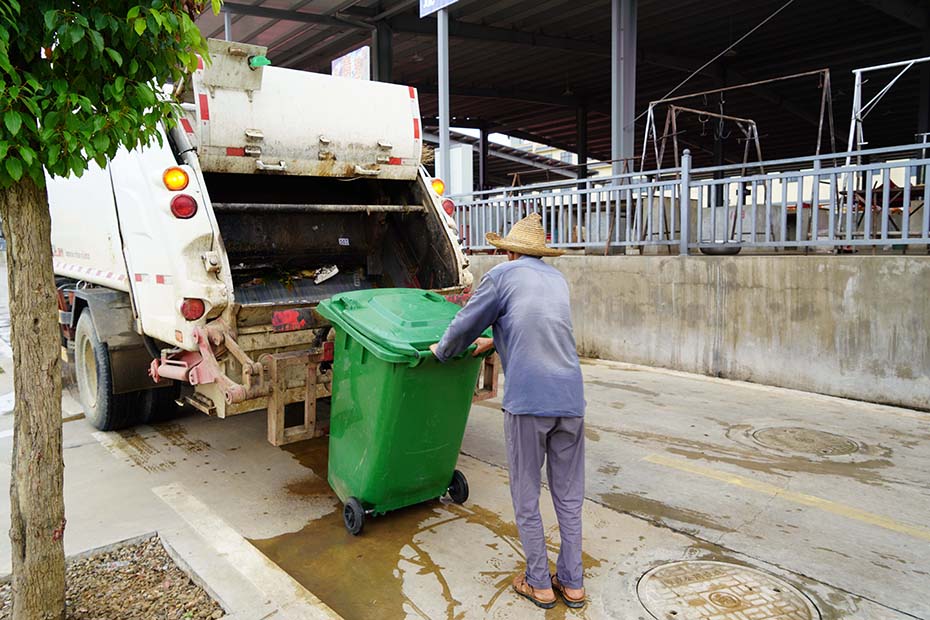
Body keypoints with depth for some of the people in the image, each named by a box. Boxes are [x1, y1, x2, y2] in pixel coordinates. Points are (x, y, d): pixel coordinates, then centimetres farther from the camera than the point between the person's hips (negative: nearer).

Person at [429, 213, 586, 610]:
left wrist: (442, 351, 25)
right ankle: (572, 583, 24)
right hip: (571, 399, 6)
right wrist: (495, 342, 44)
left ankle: (539, 583, 20)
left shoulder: (503, 275, 2)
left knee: (526, 498, 10)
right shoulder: (558, 279, 19)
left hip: (528, 400, -5)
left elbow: (464, 325, 5)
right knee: (569, 496, 14)